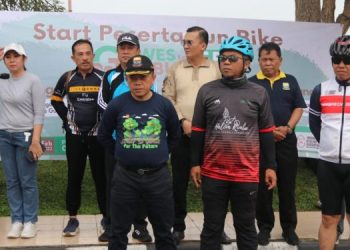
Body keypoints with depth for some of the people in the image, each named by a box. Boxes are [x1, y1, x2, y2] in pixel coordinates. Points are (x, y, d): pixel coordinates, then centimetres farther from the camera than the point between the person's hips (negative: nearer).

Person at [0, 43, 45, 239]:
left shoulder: (33, 80, -7)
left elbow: (39, 113, -10)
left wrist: (35, 140, -17)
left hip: (25, 136, -5)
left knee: (27, 182, 1)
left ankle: (30, 222, 11)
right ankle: (17, 221, 17)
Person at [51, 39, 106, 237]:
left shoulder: (102, 78, -6)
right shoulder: (67, 78, 0)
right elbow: (56, 100, 15)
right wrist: (66, 119, 5)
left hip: (98, 134, -2)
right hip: (74, 135, 2)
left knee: (101, 176, 3)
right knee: (74, 177, 6)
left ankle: (107, 217, 13)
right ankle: (73, 218, 16)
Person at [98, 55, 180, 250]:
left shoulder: (164, 105, -4)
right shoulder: (117, 105, -6)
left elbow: (174, 135, 12)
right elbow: (104, 135, 8)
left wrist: (161, 154, 8)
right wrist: (120, 154, 4)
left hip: (158, 176, 1)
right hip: (125, 176, 0)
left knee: (164, 232, 13)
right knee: (119, 232, 11)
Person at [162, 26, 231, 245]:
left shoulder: (217, 69, 3)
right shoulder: (175, 69, 5)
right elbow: (168, 99, 1)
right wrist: (182, 121, -10)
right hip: (182, 134, 1)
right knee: (179, 182, 6)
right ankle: (178, 227, 18)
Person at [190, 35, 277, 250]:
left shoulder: (258, 93, 1)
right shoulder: (207, 91, 2)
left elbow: (266, 133, 6)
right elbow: (198, 131, 6)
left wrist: (270, 166, 5)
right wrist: (195, 163, 3)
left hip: (247, 173, 0)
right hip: (213, 173, 0)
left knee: (246, 227, 12)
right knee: (212, 227, 11)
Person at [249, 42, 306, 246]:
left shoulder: (290, 81, 9)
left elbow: (299, 108, 7)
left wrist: (287, 128, -9)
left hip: (286, 141, 2)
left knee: (288, 186, 6)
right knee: (263, 187, 4)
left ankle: (289, 227, 17)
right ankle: (265, 227, 16)